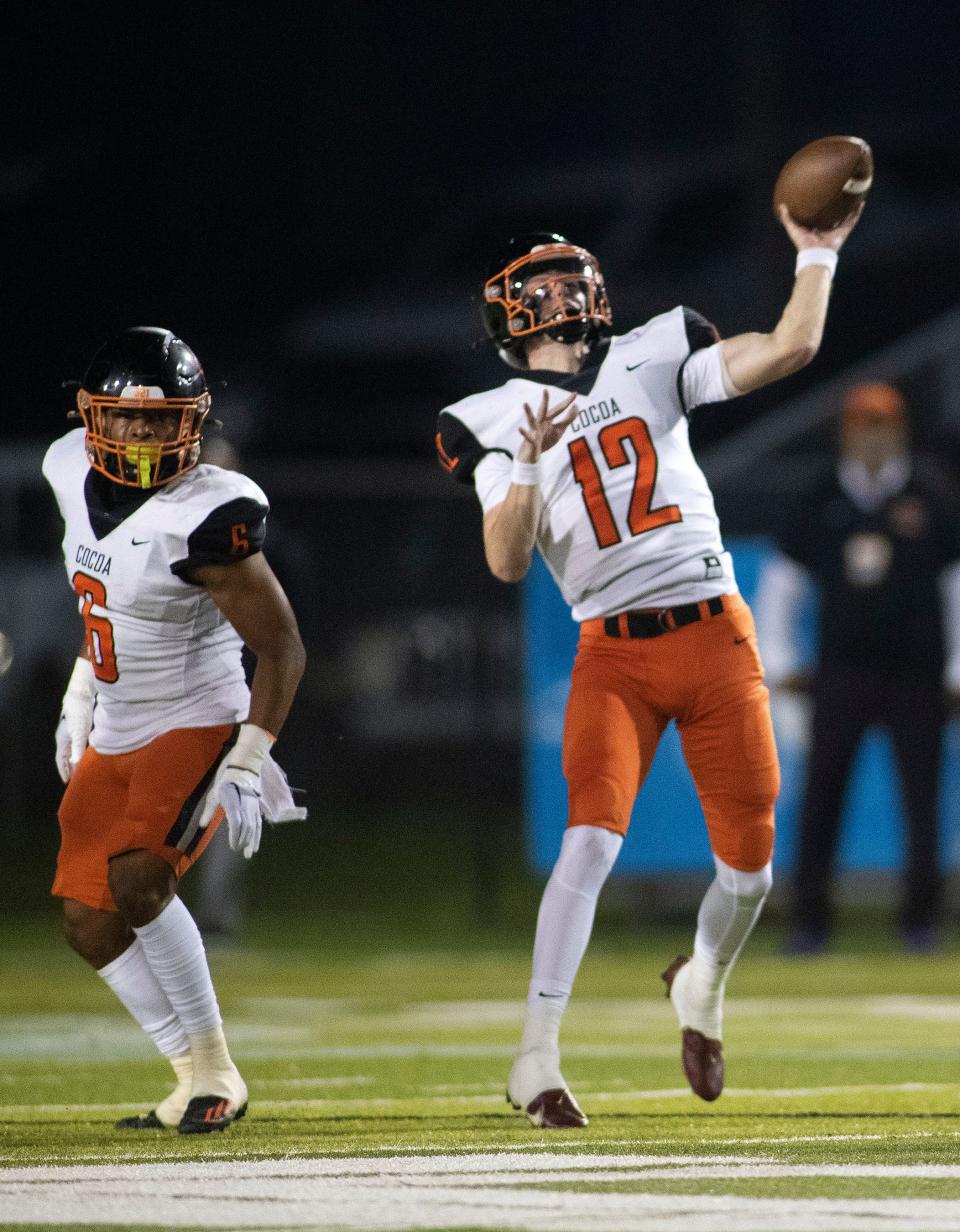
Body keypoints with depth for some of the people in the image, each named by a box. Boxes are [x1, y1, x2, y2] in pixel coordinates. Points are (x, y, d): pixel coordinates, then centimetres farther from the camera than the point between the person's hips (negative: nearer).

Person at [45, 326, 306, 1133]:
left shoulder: (206, 517, -24)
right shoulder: (76, 473, 0)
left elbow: (281, 648, -20)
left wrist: (249, 762, -26)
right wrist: (79, 696, 20)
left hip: (198, 731, -8)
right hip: (114, 736, 8)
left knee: (135, 884, -26)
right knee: (88, 920, 4)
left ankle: (215, 1072, -14)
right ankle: (197, 1079, 14)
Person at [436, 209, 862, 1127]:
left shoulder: (652, 359, 9)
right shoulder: (499, 424, 3)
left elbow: (791, 347, 2)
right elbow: (507, 563, -8)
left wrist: (816, 256, 1)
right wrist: (530, 465, -20)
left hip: (716, 635, 2)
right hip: (614, 651, -2)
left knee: (749, 864, 5)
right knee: (593, 838, -21)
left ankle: (703, 983, 38)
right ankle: (537, 1059, -19)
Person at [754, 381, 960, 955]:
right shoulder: (823, 498, 7)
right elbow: (783, 578, 14)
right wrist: (778, 660, 8)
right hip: (843, 669, 2)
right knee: (822, 792, -3)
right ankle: (810, 920, 2)